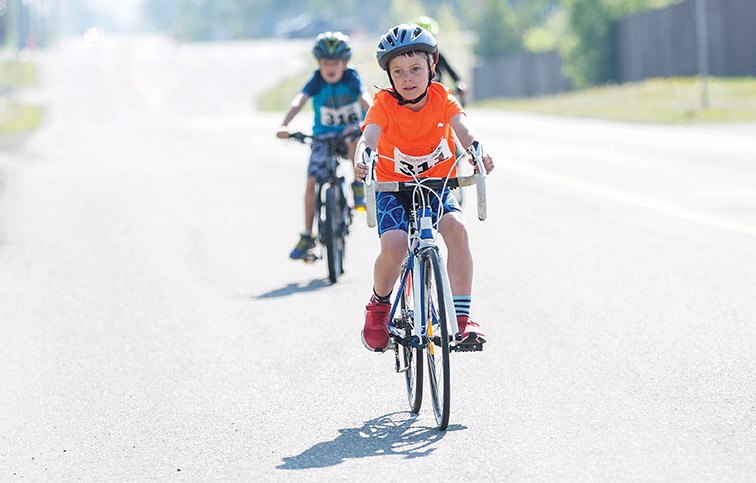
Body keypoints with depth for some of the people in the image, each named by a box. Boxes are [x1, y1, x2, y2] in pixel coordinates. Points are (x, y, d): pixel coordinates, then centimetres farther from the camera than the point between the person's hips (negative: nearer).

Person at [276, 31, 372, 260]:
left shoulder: (351, 78, -14)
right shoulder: (317, 81, -14)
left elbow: (365, 99, -30)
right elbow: (299, 101, -27)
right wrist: (284, 125, -44)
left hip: (349, 132, -1)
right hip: (323, 137, 1)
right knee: (312, 181, -10)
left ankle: (358, 184, -16)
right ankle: (307, 236, 0)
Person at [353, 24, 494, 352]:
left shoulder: (441, 98, -10)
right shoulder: (383, 103, -14)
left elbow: (462, 128, -27)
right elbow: (368, 136, -31)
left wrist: (477, 150, -50)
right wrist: (361, 160, -55)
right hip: (393, 188, -1)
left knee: (456, 227, -29)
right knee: (394, 246, -27)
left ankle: (462, 317, -25)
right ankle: (379, 306, 5)